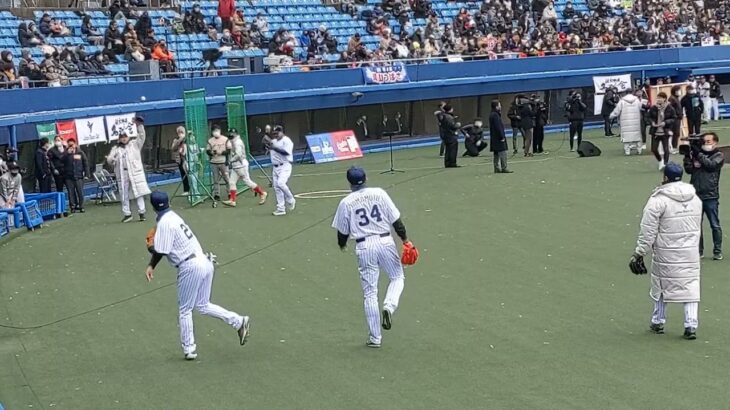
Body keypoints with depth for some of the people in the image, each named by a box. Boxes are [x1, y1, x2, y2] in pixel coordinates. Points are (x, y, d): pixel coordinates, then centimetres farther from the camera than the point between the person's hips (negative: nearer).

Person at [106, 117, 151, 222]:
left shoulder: (134, 144, 11)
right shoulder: (116, 148, 14)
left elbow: (142, 136, 2)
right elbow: (110, 160, 7)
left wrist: (139, 125, -9)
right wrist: (110, 160, -17)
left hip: (135, 173, -2)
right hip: (122, 174, 2)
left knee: (139, 192, -6)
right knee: (124, 195, 4)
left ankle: (142, 213, -2)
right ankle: (127, 214, 13)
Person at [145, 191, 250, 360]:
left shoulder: (164, 223, -12)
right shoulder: (173, 217, 16)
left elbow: (161, 252, -14)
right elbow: (163, 246, 19)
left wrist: (150, 248, 6)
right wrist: (151, 266, 11)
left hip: (190, 268, -8)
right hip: (205, 262, 8)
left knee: (184, 310, 6)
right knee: (202, 305, 19)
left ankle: (189, 349, 11)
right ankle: (239, 321, 11)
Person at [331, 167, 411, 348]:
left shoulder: (346, 202, -1)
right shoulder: (379, 193, 0)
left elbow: (342, 231, 6)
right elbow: (396, 220, -1)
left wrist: (342, 245, 27)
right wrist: (405, 239, 8)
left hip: (363, 246, 0)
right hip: (385, 242, 0)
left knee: (370, 292, 6)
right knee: (397, 277, 21)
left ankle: (375, 338, 8)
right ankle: (389, 306, -8)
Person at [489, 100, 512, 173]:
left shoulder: (492, 114, 13)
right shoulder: (495, 115, -18)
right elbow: (498, 127, -21)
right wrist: (502, 137, -19)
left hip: (494, 138, 10)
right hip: (498, 137, -10)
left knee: (496, 154, 12)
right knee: (503, 153, -8)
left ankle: (497, 168, 15)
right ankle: (504, 168, -9)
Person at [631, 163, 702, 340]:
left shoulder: (658, 200, -13)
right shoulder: (695, 199, 7)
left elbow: (648, 231, -13)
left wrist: (639, 253, -7)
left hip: (666, 254, -4)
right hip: (691, 253, 4)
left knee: (661, 286, 12)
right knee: (690, 286, 6)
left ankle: (658, 322, 23)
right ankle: (691, 325, 0)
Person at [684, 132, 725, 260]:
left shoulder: (718, 156, 3)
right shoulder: (696, 153, 12)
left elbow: (711, 165, -15)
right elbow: (688, 169, 5)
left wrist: (698, 154, -16)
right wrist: (688, 156, -10)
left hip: (710, 196, -3)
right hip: (695, 195, 4)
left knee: (715, 225, 1)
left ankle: (717, 251, 9)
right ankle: (698, 250, 17)